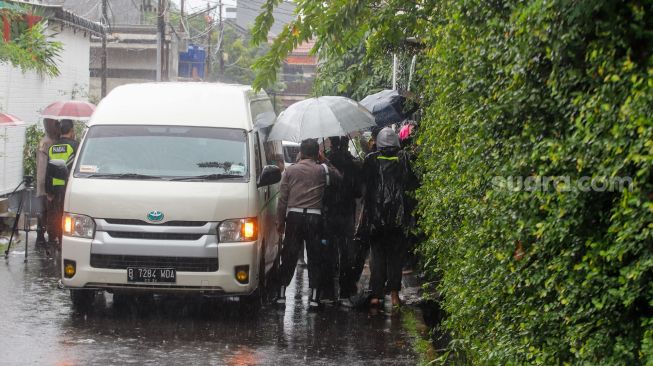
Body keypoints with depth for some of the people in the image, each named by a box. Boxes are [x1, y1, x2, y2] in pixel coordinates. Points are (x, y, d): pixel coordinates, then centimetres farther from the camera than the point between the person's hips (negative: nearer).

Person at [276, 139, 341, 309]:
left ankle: (281, 294, 8)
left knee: (289, 256, 8)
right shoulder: (322, 170, -1)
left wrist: (280, 221, 8)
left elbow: (282, 199, 2)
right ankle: (314, 296, 1)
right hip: (314, 218, -1)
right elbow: (338, 178, 14)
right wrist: (324, 161, 13)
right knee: (316, 257, 5)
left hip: (294, 216, 1)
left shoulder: (290, 171, 3)